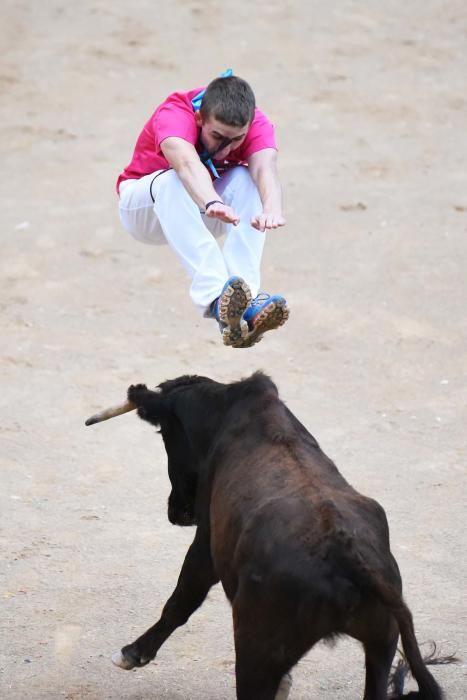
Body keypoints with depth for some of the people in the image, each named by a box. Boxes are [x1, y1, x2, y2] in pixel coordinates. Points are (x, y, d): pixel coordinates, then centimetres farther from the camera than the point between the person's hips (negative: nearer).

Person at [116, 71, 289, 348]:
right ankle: (216, 296, -52)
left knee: (247, 179, -29)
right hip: (145, 209, -3)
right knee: (173, 182, -37)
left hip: (201, 219, 3)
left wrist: (272, 209, -65)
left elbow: (265, 167, -43)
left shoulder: (256, 124, -22)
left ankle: (244, 300, -42)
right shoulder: (174, 115, -32)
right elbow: (188, 164, -53)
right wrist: (212, 203, -74)